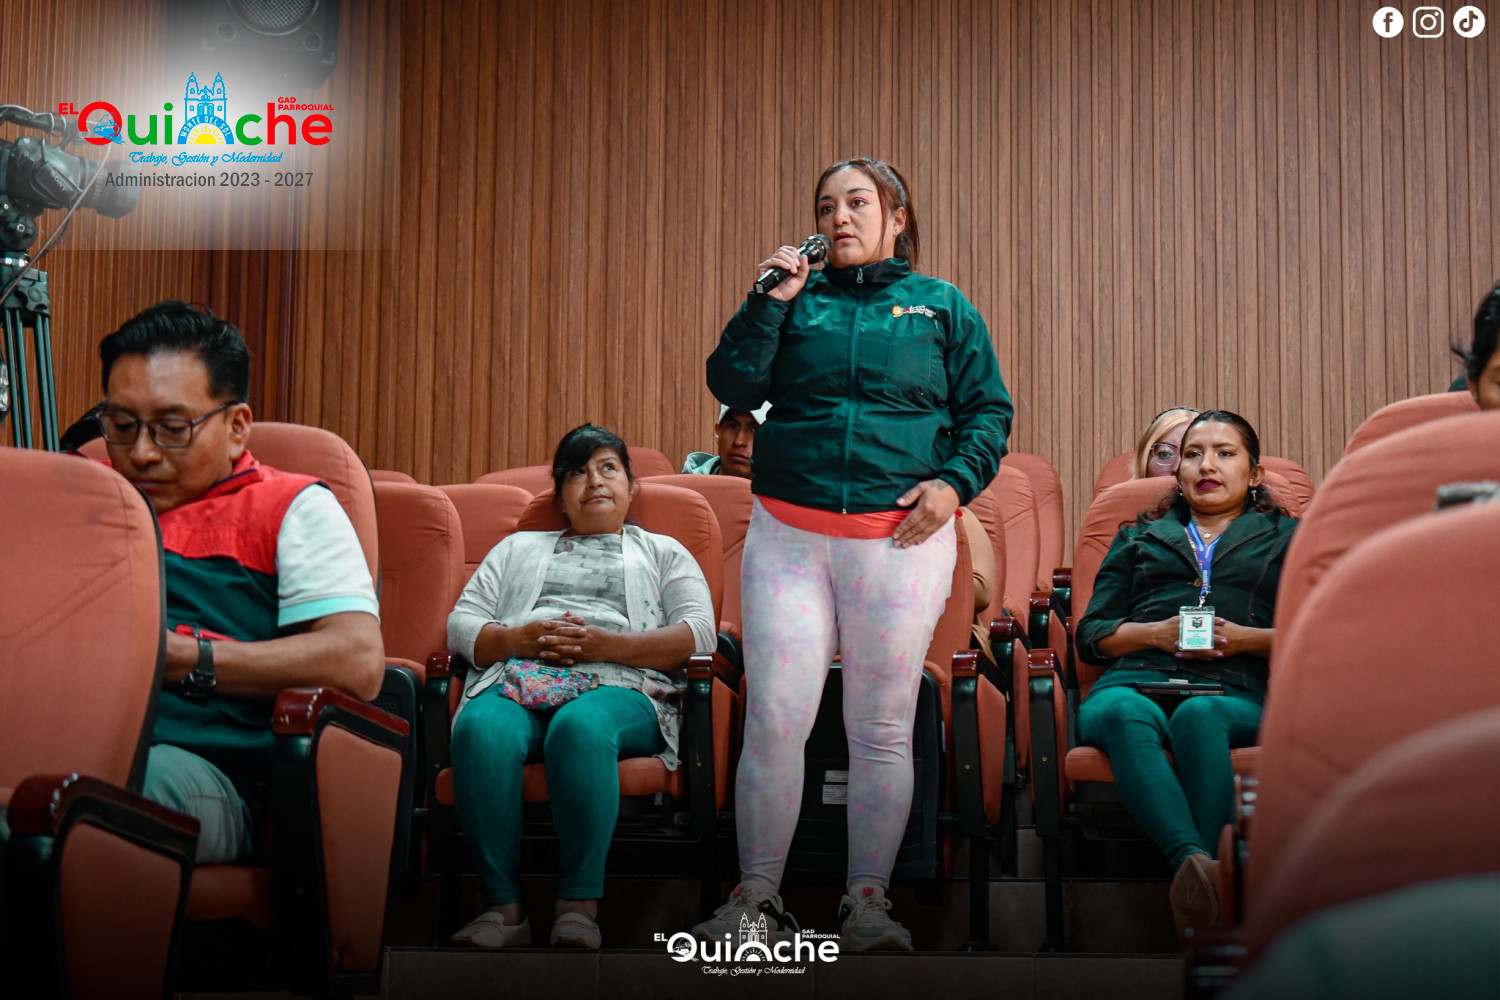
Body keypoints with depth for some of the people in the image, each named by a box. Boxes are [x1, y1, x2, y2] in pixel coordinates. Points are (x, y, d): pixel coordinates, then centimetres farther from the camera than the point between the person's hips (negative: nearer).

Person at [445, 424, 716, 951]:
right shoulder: (518, 548, 35)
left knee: (580, 726, -40)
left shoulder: (663, 552, 28)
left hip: (617, 688, -2)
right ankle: (502, 904, -35)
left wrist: (609, 644, -6)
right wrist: (517, 639, -1)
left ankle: (578, 903, -39)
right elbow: (461, 625, 21)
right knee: (480, 730, -36)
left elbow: (698, 634, 9)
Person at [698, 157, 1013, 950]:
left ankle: (868, 906, 10)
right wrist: (769, 303, -4)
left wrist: (955, 479, -6)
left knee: (882, 731, 2)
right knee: (772, 720, -6)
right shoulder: (795, 300, 14)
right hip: (789, 536, 1)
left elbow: (989, 410, 10)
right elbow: (732, 385, 4)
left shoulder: (942, 307, 13)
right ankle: (756, 900, 5)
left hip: (902, 537, 0)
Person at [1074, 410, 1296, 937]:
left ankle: (1198, 870, -56)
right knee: (1124, 716, -38)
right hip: (1134, 681, 1)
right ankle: (1197, 861, -61)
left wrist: (1246, 638, -2)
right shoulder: (1139, 536, 34)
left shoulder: (1285, 538, 29)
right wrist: (1157, 633, 4)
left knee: (1199, 715, -40)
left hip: (1234, 693, -1)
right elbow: (1091, 634, 24)